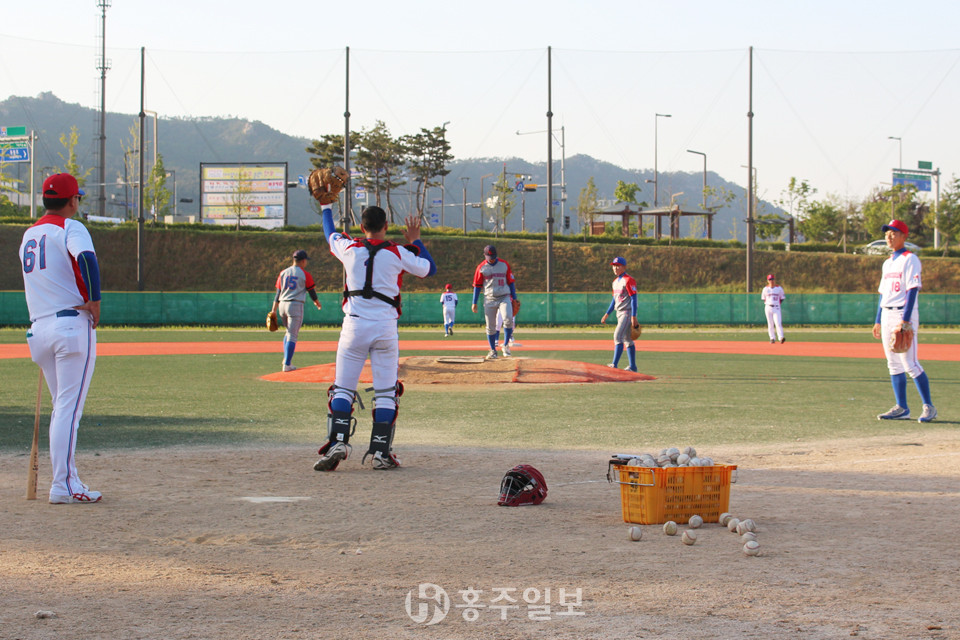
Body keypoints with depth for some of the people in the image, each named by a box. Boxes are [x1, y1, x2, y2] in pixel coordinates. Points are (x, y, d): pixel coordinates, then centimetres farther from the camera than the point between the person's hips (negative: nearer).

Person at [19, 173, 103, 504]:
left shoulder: (28, 235, 19)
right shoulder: (70, 228, -5)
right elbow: (87, 259, -25)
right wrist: (95, 301, -17)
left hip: (38, 328, 7)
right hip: (72, 324, -7)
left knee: (62, 408, 16)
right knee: (69, 408, -7)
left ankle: (65, 480, 18)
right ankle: (63, 486, -8)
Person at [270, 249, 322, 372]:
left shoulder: (283, 273, 11)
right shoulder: (305, 274, -1)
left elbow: (278, 293, 9)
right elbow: (312, 292, 5)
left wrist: (274, 311, 8)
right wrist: (317, 302, 26)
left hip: (282, 305, 5)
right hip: (296, 305, -5)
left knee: (289, 331, 24)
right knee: (292, 335, -3)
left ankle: (286, 358, 16)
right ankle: (287, 364, -7)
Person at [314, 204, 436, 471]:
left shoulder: (349, 249, 2)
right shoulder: (398, 253, -2)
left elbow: (330, 233, 24)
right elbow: (429, 269, 12)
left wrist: (326, 207, 39)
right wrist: (415, 241, 22)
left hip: (354, 326, 0)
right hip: (386, 328, 0)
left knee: (343, 389, 4)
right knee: (386, 392, 4)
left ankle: (337, 443, -12)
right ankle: (381, 453, 2)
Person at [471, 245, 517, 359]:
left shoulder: (504, 264, 5)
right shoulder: (481, 267, 3)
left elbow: (511, 282, 10)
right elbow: (477, 285, 6)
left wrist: (514, 298, 7)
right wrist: (474, 303, 3)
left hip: (504, 297, -1)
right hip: (489, 299, 1)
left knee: (508, 319, -22)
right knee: (490, 326, 1)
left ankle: (506, 345, -8)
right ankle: (493, 350, 14)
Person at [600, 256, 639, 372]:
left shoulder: (628, 280, -13)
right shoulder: (615, 281, 15)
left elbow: (633, 299, -16)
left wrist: (634, 317, -21)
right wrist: (607, 314, 18)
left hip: (627, 312, -9)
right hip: (620, 314, 9)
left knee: (618, 336, -17)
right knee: (627, 340, 12)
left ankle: (615, 364, -21)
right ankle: (632, 366, 17)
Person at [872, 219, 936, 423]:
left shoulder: (910, 259, -7)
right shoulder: (887, 263, 18)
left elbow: (912, 290, -14)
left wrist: (905, 320, -22)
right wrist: (878, 321, 16)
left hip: (905, 314, -8)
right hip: (887, 315, 8)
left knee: (910, 364, -11)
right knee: (894, 365, 7)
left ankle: (929, 406, -4)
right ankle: (901, 408, 11)